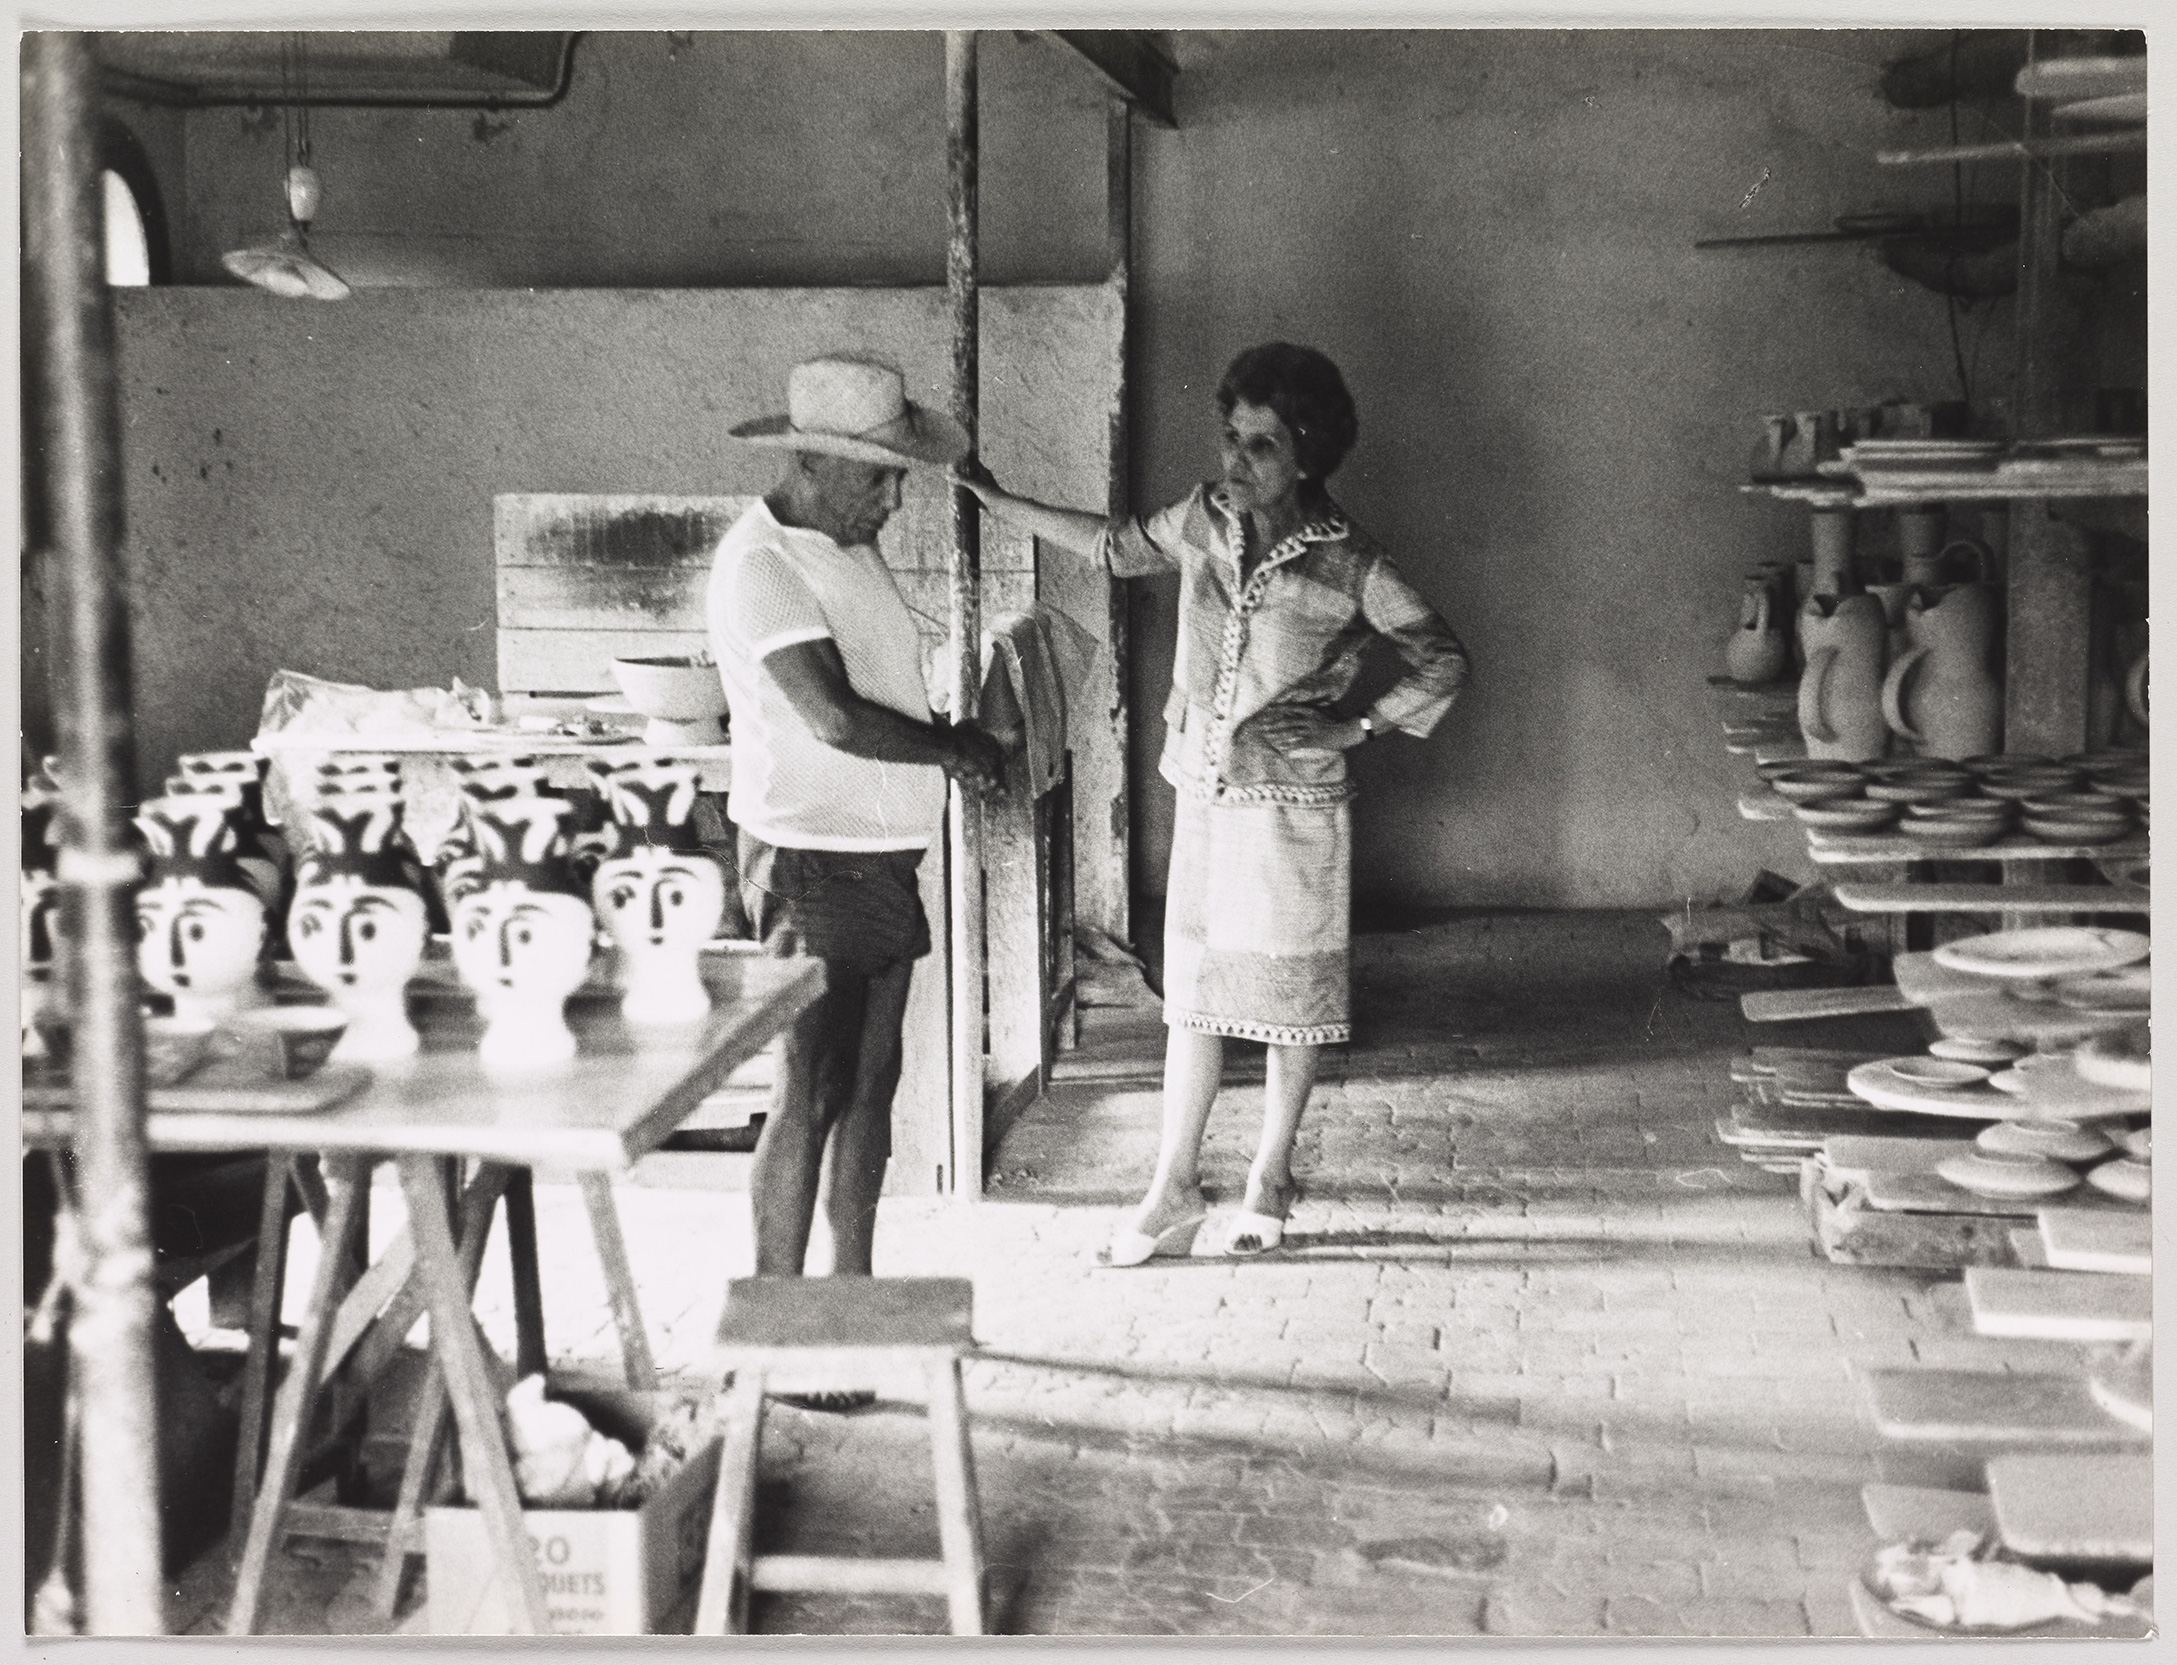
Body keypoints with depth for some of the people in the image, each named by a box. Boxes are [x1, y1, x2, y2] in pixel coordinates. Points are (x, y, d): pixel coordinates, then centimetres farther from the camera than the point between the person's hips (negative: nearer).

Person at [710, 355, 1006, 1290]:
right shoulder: (759, 565, -18)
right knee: (809, 1097, -5)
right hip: (811, 860, -9)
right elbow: (834, 718, -26)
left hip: (880, 855, 9)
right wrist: (951, 749, -13)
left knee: (870, 1082, 14)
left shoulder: (851, 545, 11)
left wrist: (952, 746, 3)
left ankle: (854, 1287, 25)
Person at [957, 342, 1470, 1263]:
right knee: (1192, 991, 8)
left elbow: (1445, 659, -7)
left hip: (1294, 804, -4)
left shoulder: (1347, 566, -12)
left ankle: (1270, 1176, 23)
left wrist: (1359, 726, -14)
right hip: (1204, 797, 4)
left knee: (1289, 993, 7)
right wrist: (995, 499, 18)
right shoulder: (1204, 519, 0)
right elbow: (1116, 544, 18)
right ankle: (1174, 1189, 14)